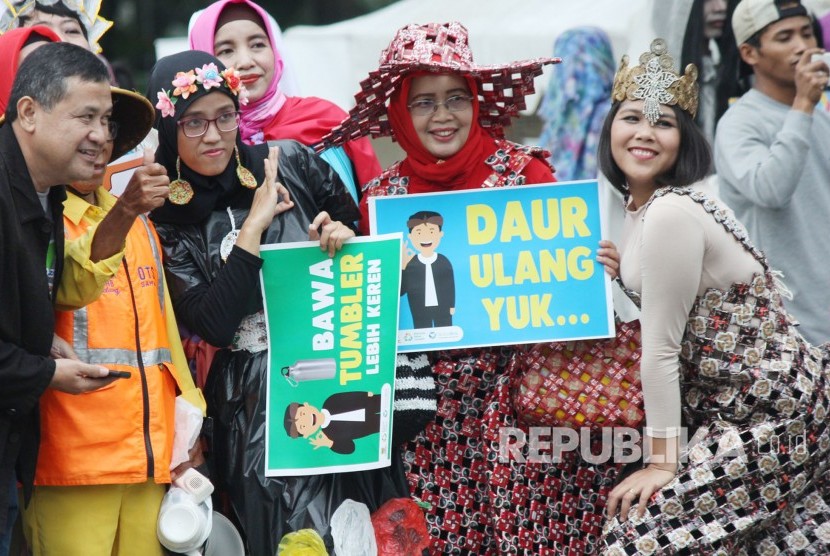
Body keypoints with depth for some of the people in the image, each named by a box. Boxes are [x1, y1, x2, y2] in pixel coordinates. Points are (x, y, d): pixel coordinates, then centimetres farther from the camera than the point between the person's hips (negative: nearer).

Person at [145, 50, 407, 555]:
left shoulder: (292, 163, 3)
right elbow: (214, 324, -11)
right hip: (254, 408, -2)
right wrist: (255, 223, -11)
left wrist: (344, 238, -8)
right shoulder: (166, 220, 0)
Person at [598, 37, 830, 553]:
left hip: (770, 418, -10)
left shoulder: (671, 213, -20)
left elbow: (663, 348, -17)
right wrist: (626, 276, 5)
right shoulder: (635, 205, 11)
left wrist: (662, 462, -13)